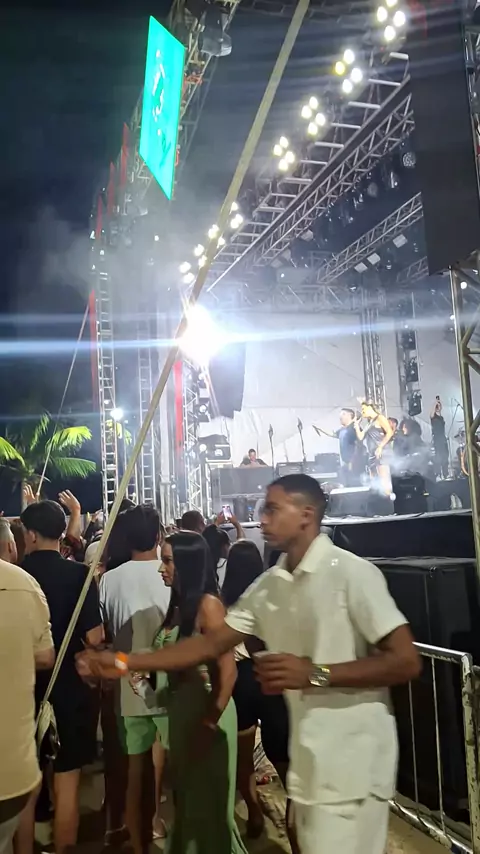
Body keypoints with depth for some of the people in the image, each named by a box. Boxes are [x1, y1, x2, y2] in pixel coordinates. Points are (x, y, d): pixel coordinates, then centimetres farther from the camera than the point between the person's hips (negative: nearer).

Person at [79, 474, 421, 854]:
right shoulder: (267, 587, 6)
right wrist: (123, 662, 0)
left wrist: (316, 674, -23)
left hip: (352, 762, -7)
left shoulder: (352, 573, -15)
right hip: (308, 760, 7)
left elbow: (406, 662, -17)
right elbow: (211, 643, 6)